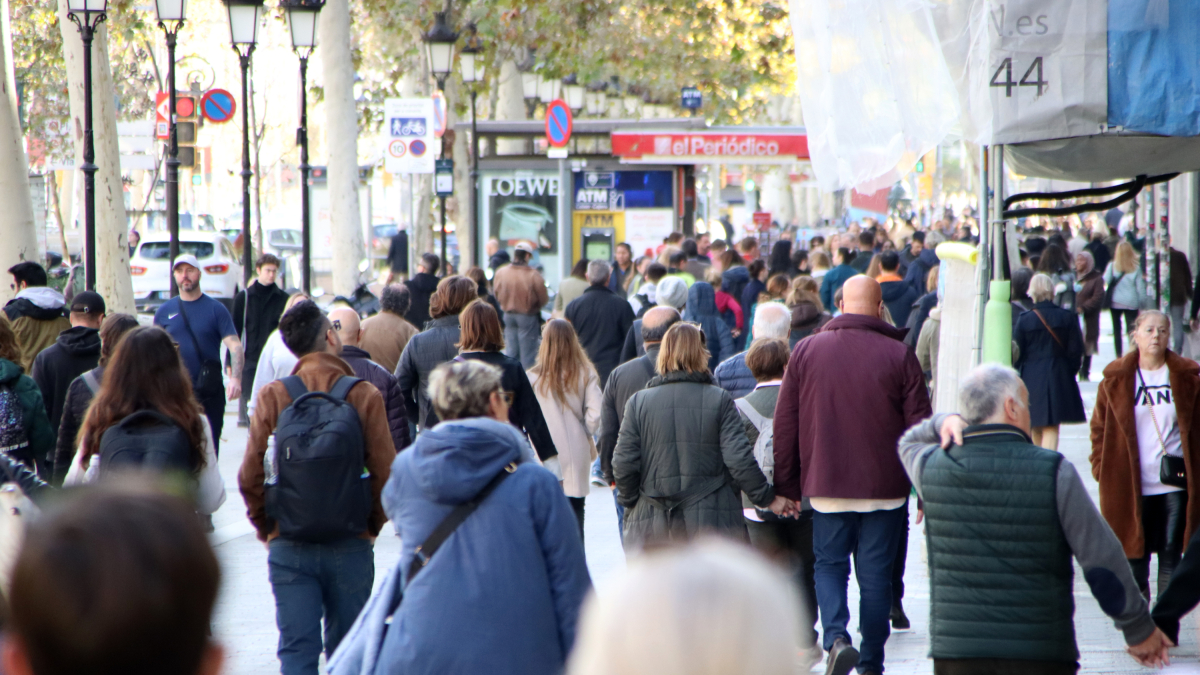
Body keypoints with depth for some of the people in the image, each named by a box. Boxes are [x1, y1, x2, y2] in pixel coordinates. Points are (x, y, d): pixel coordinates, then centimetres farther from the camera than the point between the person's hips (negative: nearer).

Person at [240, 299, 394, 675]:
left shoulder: (273, 397, -4)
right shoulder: (364, 396, -7)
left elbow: (250, 476, -5)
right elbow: (386, 473, -8)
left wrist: (266, 528, 10)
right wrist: (371, 525, 8)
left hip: (288, 546, 0)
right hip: (350, 546, 0)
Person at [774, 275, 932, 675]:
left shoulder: (805, 351, 1)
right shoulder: (899, 356, -5)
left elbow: (785, 425, 4)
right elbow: (919, 428, -4)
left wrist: (786, 485, 12)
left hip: (826, 487, 1)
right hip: (885, 488, -1)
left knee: (829, 565, 13)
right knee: (876, 574, 8)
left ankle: (836, 638, -11)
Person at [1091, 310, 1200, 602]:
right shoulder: (1116, 378, 1)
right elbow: (1100, 427, 7)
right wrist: (1102, 467, 1)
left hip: (1175, 484, 1)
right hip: (1131, 486, 0)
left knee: (1171, 556, 5)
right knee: (1135, 555, 4)